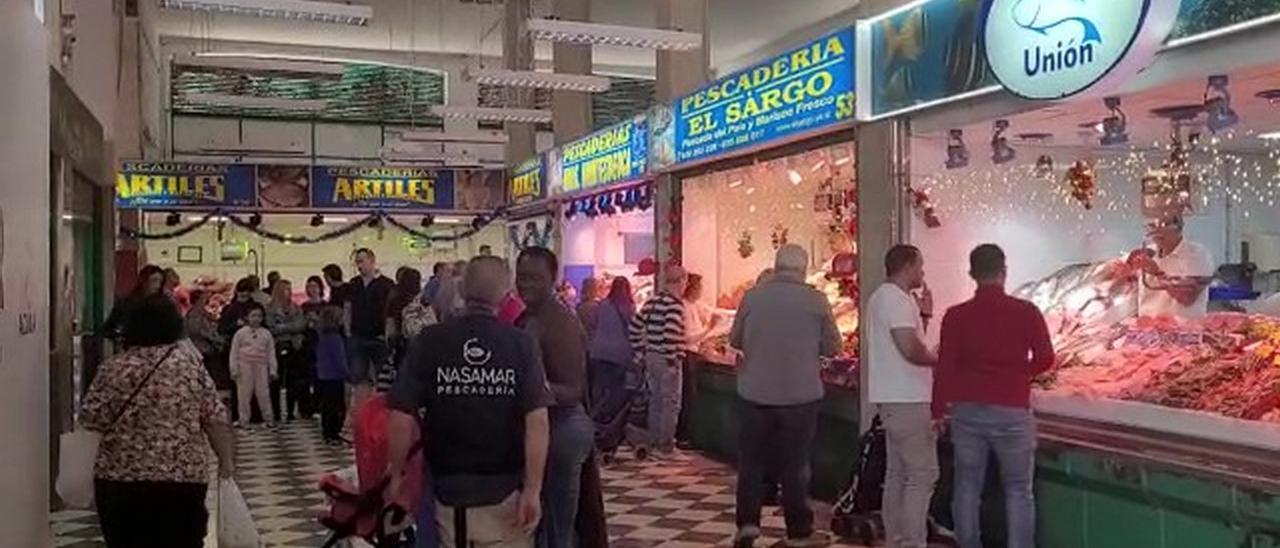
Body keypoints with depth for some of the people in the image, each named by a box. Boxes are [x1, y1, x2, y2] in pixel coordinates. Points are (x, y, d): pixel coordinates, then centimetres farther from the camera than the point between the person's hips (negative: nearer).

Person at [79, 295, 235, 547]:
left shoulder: (114, 367, -2)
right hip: (183, 479, 0)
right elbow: (215, 419, -3)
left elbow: (90, 419, -1)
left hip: (120, 480, 0)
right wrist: (226, 461, 4)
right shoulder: (190, 360, -1)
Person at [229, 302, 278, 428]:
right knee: (244, 394, 5)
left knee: (263, 393, 2)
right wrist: (234, 370, -2)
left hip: (261, 367, 1)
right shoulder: (240, 333, 1)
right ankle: (243, 419, 14)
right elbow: (234, 352, 2)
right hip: (245, 366, -1)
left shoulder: (266, 334, 5)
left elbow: (271, 353, 7)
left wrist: (273, 370, 3)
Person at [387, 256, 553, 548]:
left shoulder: (429, 341, -6)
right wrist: (533, 489, -12)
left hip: (450, 487, 1)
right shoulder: (521, 343, -8)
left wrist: (396, 474, 5)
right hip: (507, 488, -1)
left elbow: (402, 418, -9)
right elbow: (537, 420, -16)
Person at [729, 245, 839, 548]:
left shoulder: (752, 295, -5)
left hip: (756, 392, 1)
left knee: (752, 459, 15)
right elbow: (833, 347, -1)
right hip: (801, 395, -1)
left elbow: (735, 339, 6)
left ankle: (747, 522, 10)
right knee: (795, 464, 10)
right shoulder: (816, 300, -8)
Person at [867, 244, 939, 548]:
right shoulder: (896, 299, -16)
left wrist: (923, 315, 11)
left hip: (895, 398, 11)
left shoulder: (884, 297, 17)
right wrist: (939, 360, -7)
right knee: (922, 474, -7)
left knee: (898, 473, 14)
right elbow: (911, 350, -24)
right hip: (906, 399, -11)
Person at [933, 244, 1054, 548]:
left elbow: (944, 368, -3)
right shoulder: (1026, 311, -5)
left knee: (967, 487, 10)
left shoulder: (956, 315, -2)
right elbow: (1045, 359, -3)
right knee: (1018, 490, 9)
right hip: (1012, 413, -1)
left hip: (967, 412, 2)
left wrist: (938, 411, 5)